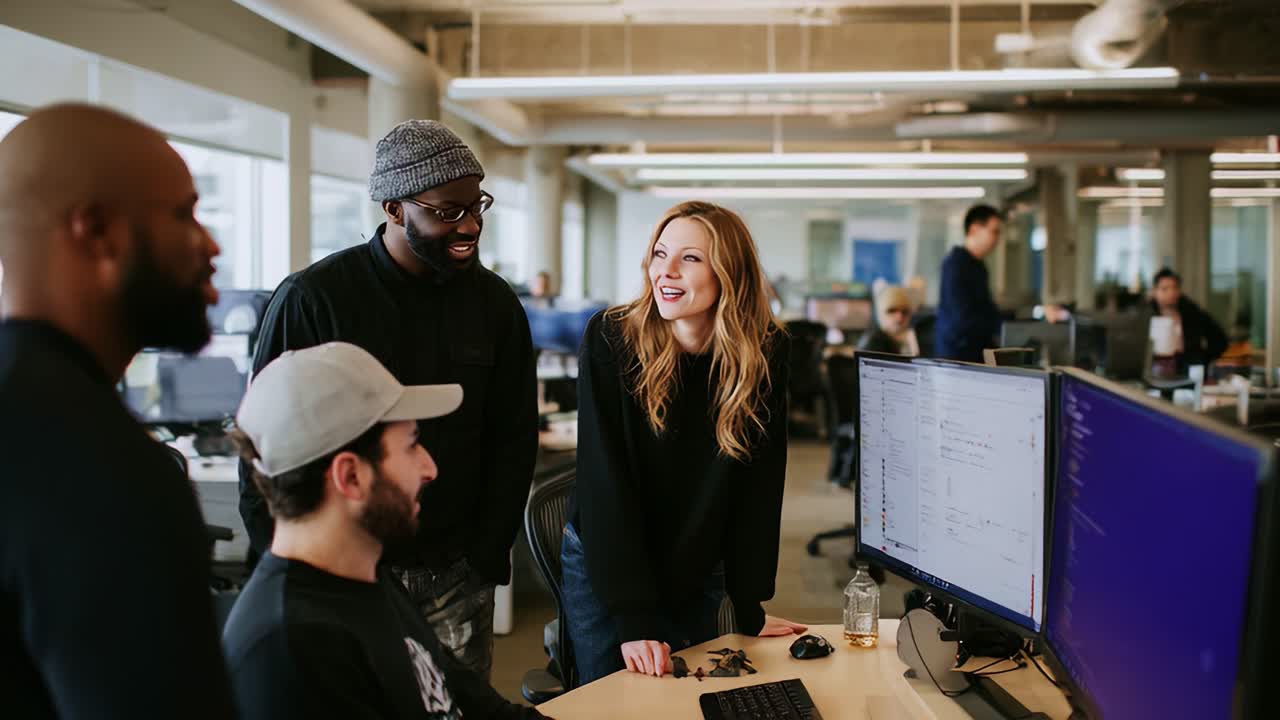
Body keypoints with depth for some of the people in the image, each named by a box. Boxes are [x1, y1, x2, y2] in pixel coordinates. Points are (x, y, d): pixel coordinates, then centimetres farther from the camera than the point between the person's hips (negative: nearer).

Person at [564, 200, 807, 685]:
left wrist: (750, 607, -8)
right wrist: (633, 615, -26)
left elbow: (758, 484, -8)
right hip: (604, 567, -2)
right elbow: (606, 481, -22)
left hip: (697, 575, 3)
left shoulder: (765, 353, -13)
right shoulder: (611, 339, -20)